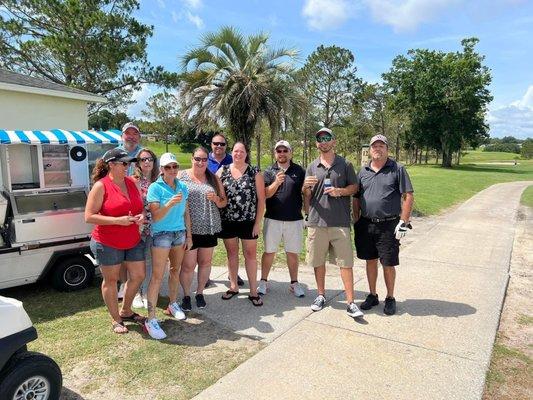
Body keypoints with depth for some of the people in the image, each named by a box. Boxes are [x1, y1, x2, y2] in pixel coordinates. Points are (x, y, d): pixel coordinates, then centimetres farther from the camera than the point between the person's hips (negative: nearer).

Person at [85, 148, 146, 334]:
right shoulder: (101, 186, -13)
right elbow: (89, 216, -15)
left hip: (133, 240, 6)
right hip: (108, 243, -6)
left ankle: (126, 311, 35)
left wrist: (142, 215, -7)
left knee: (138, 276, 12)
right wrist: (118, 220, -23)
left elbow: (141, 205, 16)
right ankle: (116, 320, 28)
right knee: (111, 280, 10)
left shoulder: (131, 182, 5)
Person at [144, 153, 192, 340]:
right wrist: (170, 204, -31)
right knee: (157, 276, -6)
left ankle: (173, 304, 35)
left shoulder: (183, 187, 5)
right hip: (161, 234, -5)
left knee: (176, 270, 15)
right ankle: (151, 319, -2)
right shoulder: (155, 188, -10)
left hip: (180, 233, 6)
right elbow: (155, 217, -16)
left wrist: (189, 235, 12)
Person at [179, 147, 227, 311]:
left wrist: (216, 199, -10)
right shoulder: (182, 176, -1)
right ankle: (186, 295, 24)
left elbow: (223, 203, 11)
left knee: (205, 262, 13)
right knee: (188, 265, 1)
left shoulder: (214, 178, 8)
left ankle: (200, 293, 32)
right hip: (189, 228, -3)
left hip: (209, 228, 3)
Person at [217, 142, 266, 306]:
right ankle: (233, 286, 29)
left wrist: (258, 222, -6)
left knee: (250, 254, 5)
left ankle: (253, 291, 14)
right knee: (231, 253, 14)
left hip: (248, 221, -2)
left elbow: (261, 198, -3)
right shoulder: (222, 171, 3)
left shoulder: (254, 172, -2)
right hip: (227, 221, 2)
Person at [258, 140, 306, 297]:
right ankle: (263, 281, 24)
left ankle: (294, 283, 25)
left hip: (294, 219, 1)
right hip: (273, 219, 0)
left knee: (293, 252, 11)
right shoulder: (269, 171, 3)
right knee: (269, 251, 10)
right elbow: (265, 194, -8)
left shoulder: (299, 171, 5)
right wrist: (276, 183, -23)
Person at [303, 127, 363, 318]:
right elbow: (307, 197, 12)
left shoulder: (345, 165, 6)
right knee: (318, 261, 11)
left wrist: (340, 191, -12)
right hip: (317, 221, 2)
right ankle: (321, 295, 28)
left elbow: (354, 187, 7)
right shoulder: (312, 167, 10)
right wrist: (306, 187, -11)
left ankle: (351, 302, 8)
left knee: (346, 262, 0)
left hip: (340, 222, -2)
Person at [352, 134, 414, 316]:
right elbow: (356, 198, 14)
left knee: (388, 264, 4)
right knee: (370, 261, 13)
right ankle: (372, 295, 29)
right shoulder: (363, 171, 9)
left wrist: (404, 222, -11)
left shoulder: (397, 169, -3)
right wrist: (356, 220, 8)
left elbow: (408, 196, -6)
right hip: (366, 224, 4)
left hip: (388, 226, -3)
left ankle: (390, 298, 23)